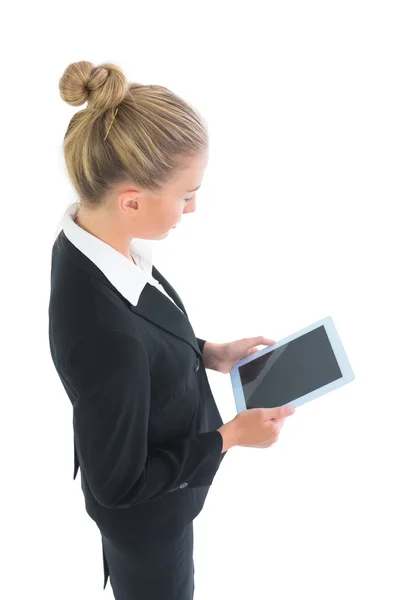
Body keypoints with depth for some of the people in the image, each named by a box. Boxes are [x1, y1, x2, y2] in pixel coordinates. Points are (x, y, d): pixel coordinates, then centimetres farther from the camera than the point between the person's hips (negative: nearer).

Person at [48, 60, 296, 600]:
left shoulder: (91, 239, -18)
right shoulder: (104, 334, -43)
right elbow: (120, 483, -27)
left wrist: (206, 353, -4)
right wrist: (230, 437, -21)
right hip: (147, 511, -6)